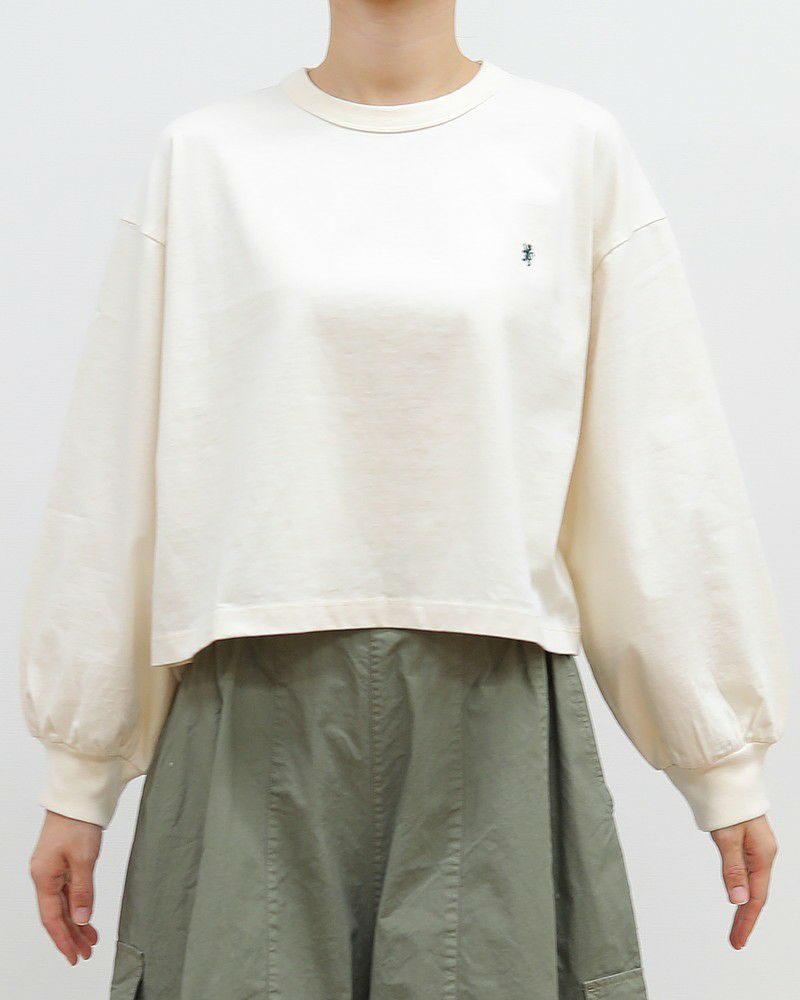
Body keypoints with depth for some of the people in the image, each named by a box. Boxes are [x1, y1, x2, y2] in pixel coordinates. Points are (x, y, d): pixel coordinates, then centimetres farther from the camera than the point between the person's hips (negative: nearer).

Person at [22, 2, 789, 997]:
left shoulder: (578, 148, 4)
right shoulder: (202, 158, 5)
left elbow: (670, 478, 4)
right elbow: (112, 479, 6)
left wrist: (727, 766, 6)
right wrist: (76, 776, 8)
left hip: (492, 725, 0)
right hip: (256, 720, 1)